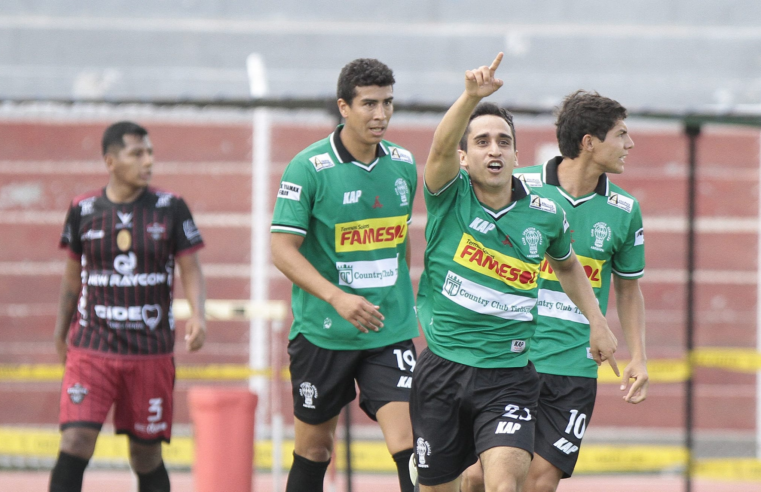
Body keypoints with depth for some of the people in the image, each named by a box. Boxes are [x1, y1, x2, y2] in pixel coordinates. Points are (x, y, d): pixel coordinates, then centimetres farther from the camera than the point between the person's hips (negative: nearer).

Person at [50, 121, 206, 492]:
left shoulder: (170, 208, -1)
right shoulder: (83, 210, 2)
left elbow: (191, 269, 0)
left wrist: (197, 315, -18)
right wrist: (60, 334, 19)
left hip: (151, 352, 0)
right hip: (91, 347, 0)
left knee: (146, 456, 8)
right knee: (75, 443, -15)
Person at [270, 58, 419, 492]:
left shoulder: (403, 164, 5)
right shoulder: (308, 168, -11)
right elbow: (283, 249, -14)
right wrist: (337, 297, -26)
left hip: (391, 331, 3)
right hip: (322, 333, -2)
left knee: (406, 442, -12)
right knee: (315, 446, 9)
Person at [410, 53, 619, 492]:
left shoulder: (545, 214, 2)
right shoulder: (450, 199, -5)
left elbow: (567, 264, 24)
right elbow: (442, 147, -28)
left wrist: (597, 322, 16)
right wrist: (472, 97, -45)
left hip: (509, 377, 0)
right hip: (442, 370, 0)